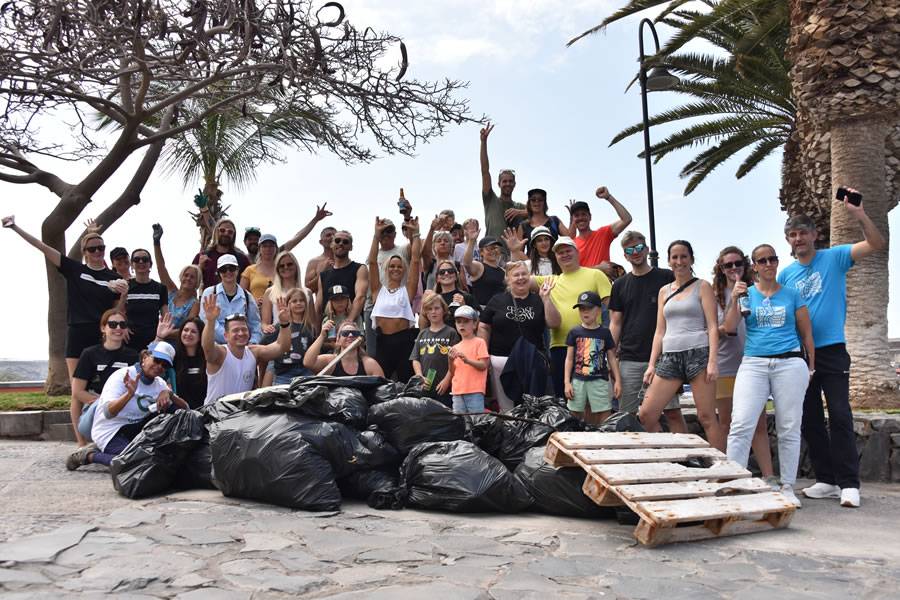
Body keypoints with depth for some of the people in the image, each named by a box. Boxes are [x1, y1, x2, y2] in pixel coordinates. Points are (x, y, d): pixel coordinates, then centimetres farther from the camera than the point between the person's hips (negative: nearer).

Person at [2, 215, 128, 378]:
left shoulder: (114, 278, 6)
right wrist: (15, 227, 1)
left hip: (102, 335, 0)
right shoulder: (74, 269, 6)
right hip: (77, 333, 0)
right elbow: (43, 247, 3)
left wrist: (124, 294, -11)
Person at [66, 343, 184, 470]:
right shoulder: (122, 376, -17)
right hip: (110, 431, -6)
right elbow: (108, 412, -31)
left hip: (134, 428, 6)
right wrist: (130, 394, -47)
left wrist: (168, 394, -24)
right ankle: (89, 455, -8)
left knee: (172, 409, -11)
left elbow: (184, 409, -6)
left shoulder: (160, 384, 2)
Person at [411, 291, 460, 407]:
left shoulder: (451, 333, 2)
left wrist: (446, 381, -11)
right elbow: (415, 360, 12)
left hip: (444, 389, -4)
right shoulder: (422, 334, 15)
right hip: (424, 388, 4)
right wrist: (420, 378, -2)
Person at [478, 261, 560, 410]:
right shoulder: (497, 301, 6)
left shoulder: (538, 301, 8)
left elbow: (554, 323, -2)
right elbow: (483, 328, 5)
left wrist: (545, 298, -10)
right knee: (506, 406, 6)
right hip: (501, 359, 0)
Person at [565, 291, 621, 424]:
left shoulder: (604, 333, 3)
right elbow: (569, 359, 4)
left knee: (605, 415, -1)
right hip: (578, 381, 1)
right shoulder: (574, 332, 3)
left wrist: (617, 380, 2)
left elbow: (612, 359, 8)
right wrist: (567, 382, -1)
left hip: (600, 380, 0)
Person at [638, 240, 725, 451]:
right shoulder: (664, 291, 18)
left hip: (697, 353, -5)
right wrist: (651, 365, 10)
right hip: (669, 356, 5)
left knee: (706, 417, -7)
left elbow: (712, 326, -2)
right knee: (646, 415, -2)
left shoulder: (702, 287, 5)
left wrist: (713, 360, -13)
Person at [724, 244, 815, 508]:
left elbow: (806, 333, 12)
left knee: (789, 428, 4)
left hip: (790, 363, 0)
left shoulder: (792, 295, 9)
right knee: (741, 425, -11)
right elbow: (730, 328, 1)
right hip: (753, 364, 0)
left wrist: (811, 367, 9)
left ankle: (787, 487, 14)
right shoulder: (746, 293, 10)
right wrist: (735, 299, -11)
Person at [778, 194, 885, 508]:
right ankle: (826, 480, 18)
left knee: (840, 416, -7)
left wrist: (860, 215, -27)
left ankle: (849, 483, -1)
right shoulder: (786, 274, 9)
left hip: (832, 350, -4)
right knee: (810, 420, 8)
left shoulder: (834, 258, -1)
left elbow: (877, 244, -12)